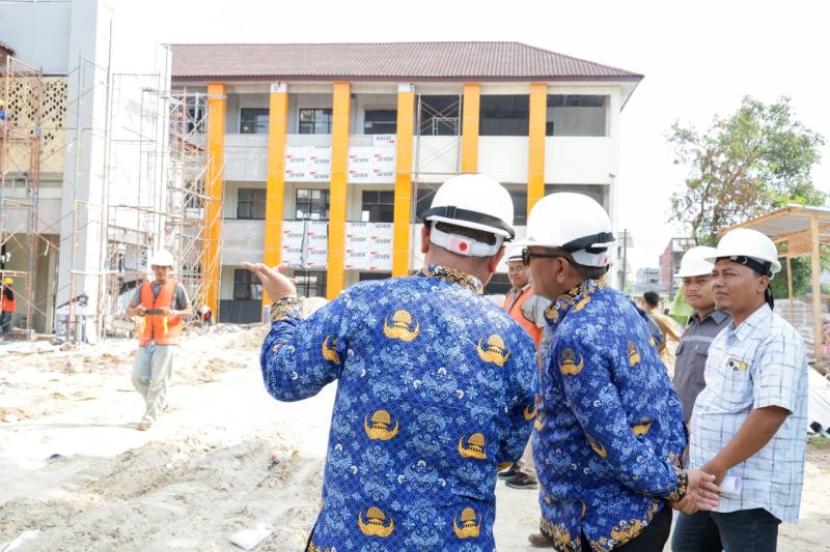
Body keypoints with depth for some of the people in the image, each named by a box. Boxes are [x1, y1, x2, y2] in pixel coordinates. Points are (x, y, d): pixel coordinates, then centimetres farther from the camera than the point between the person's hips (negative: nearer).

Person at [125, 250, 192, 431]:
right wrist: (137, 311, -14)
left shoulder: (176, 287, 3)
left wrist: (174, 312, -15)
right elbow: (128, 311, 10)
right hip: (146, 340, 4)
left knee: (158, 380, -5)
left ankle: (149, 417, 2)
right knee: (138, 377, 1)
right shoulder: (144, 287, 12)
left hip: (165, 341, -4)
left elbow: (189, 311, 5)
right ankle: (159, 402, 24)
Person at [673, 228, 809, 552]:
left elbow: (770, 414, -27)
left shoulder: (777, 339, -17)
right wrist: (705, 472, 15)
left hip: (750, 493, -9)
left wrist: (716, 468, -21)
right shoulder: (725, 337, 11)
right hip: (708, 485, 9)